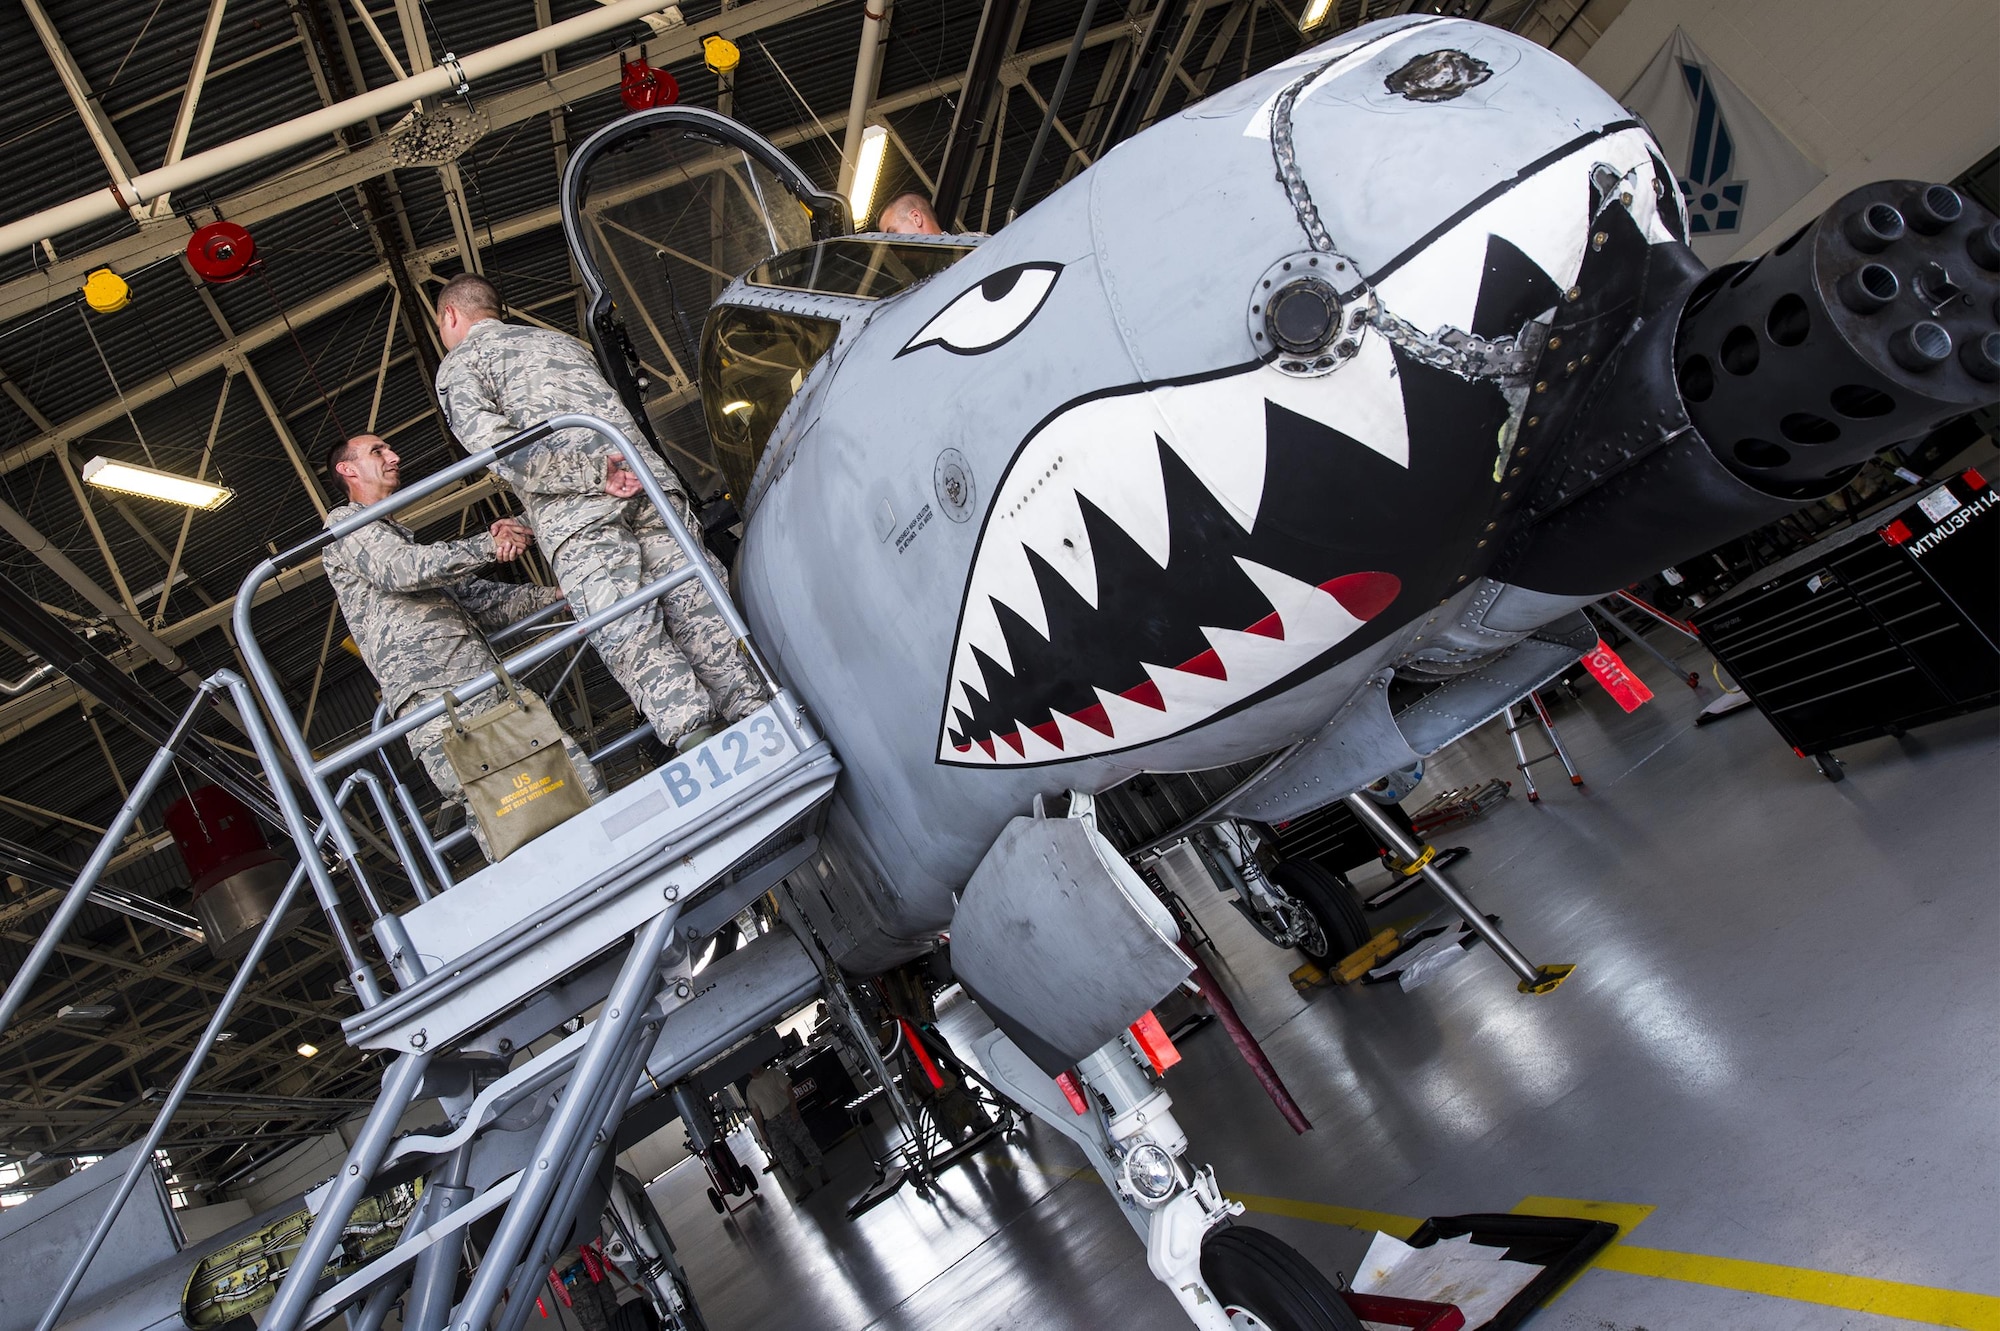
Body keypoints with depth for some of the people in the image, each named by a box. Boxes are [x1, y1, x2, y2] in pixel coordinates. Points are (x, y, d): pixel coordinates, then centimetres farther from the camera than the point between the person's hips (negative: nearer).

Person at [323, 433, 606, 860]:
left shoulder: (404, 537, 38)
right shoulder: (345, 524, 12)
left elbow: (478, 598, 31)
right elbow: (398, 570, -10)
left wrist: (554, 594, 21)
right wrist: (487, 545, -14)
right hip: (432, 693, -8)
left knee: (578, 777, -7)